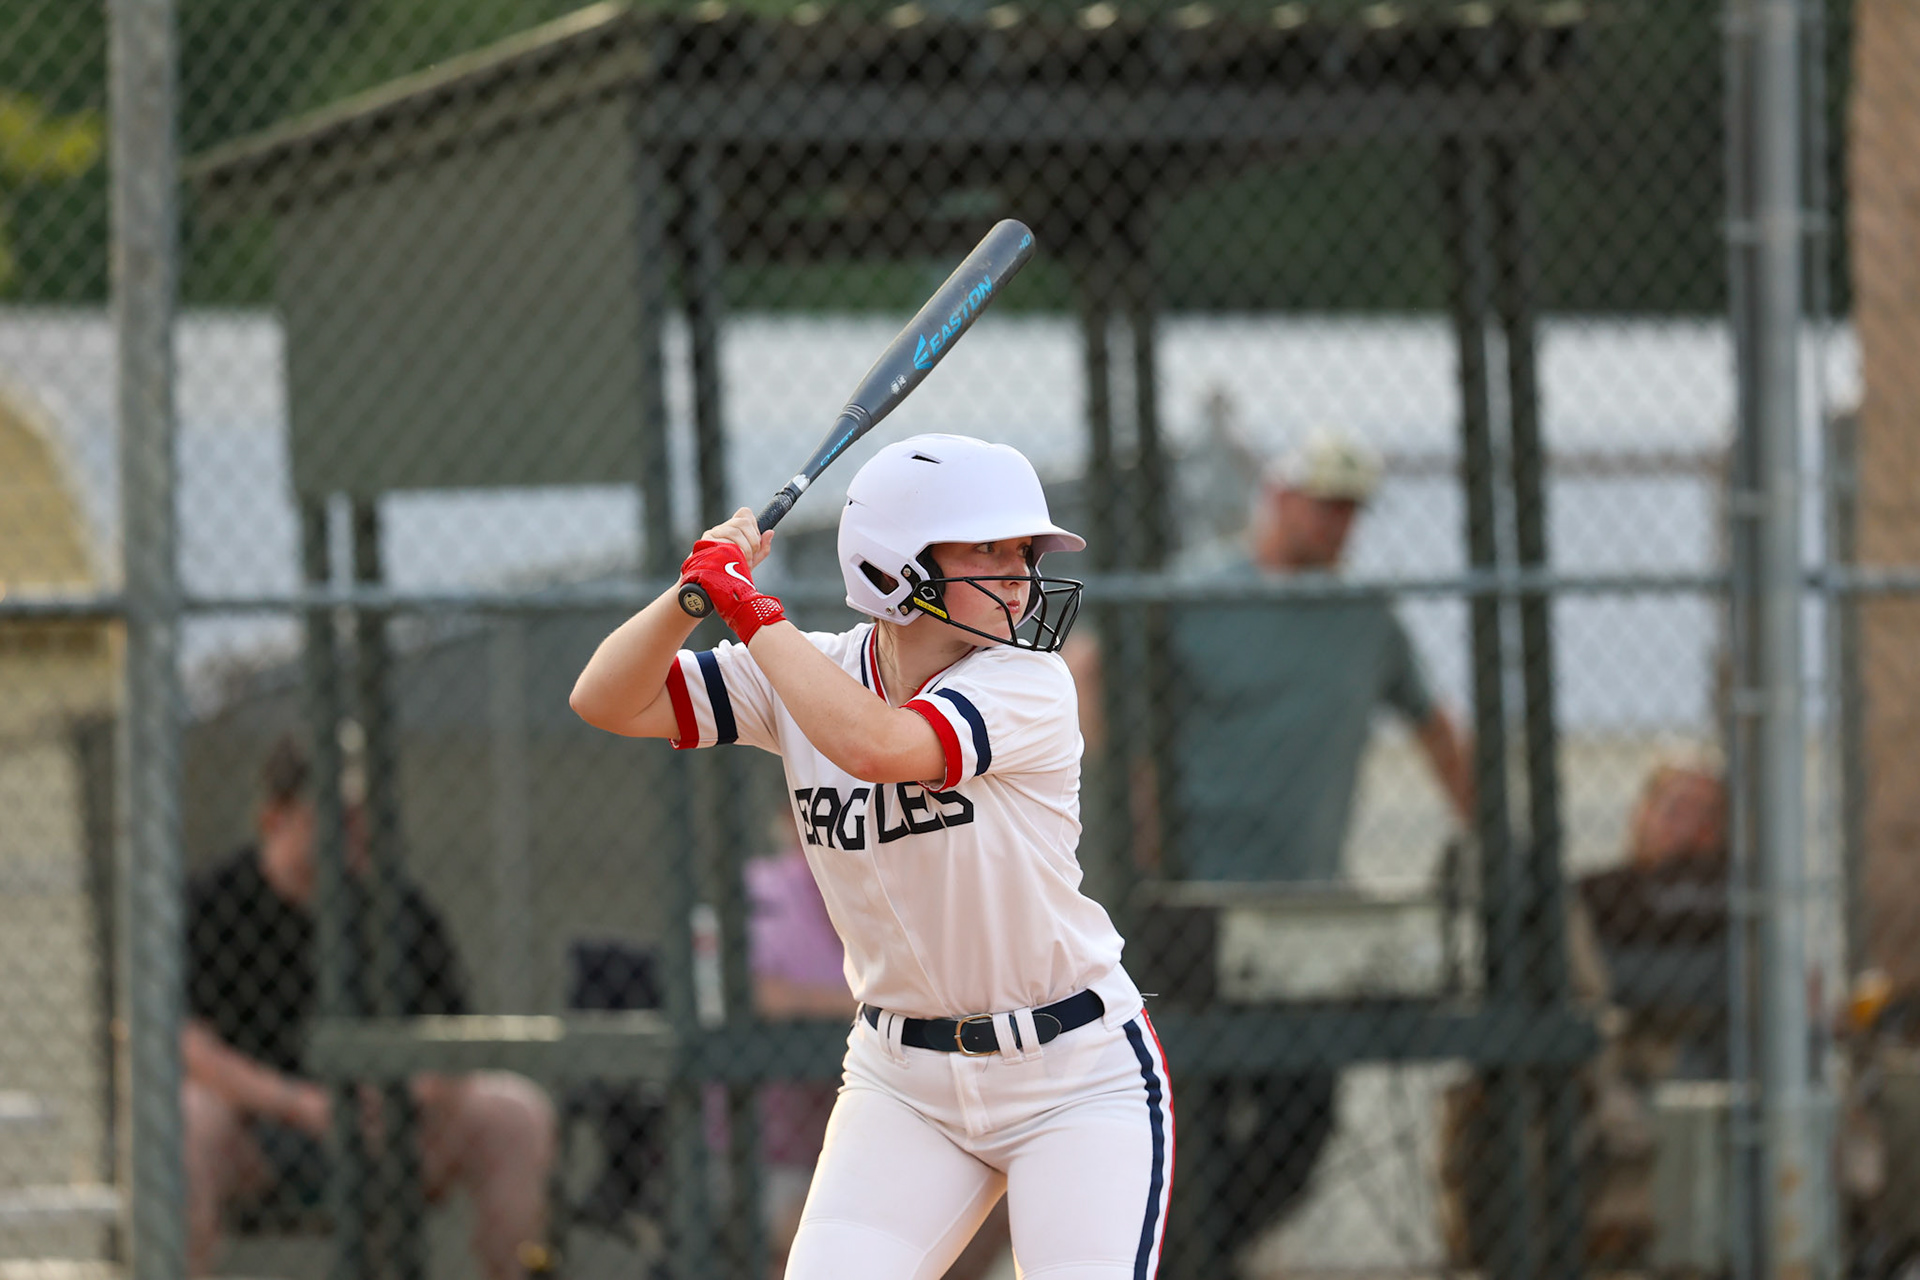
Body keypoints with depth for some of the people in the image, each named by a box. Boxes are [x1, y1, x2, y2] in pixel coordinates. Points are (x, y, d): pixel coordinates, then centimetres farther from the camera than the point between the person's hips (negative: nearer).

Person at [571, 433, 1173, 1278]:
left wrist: (751, 609, -26)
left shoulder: (1028, 684, -17)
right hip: (902, 1087, 3)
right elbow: (608, 701, -6)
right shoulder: (805, 675, -3)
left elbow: (876, 743, -35)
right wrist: (696, 594, -22)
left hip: (1080, 1081, -3)